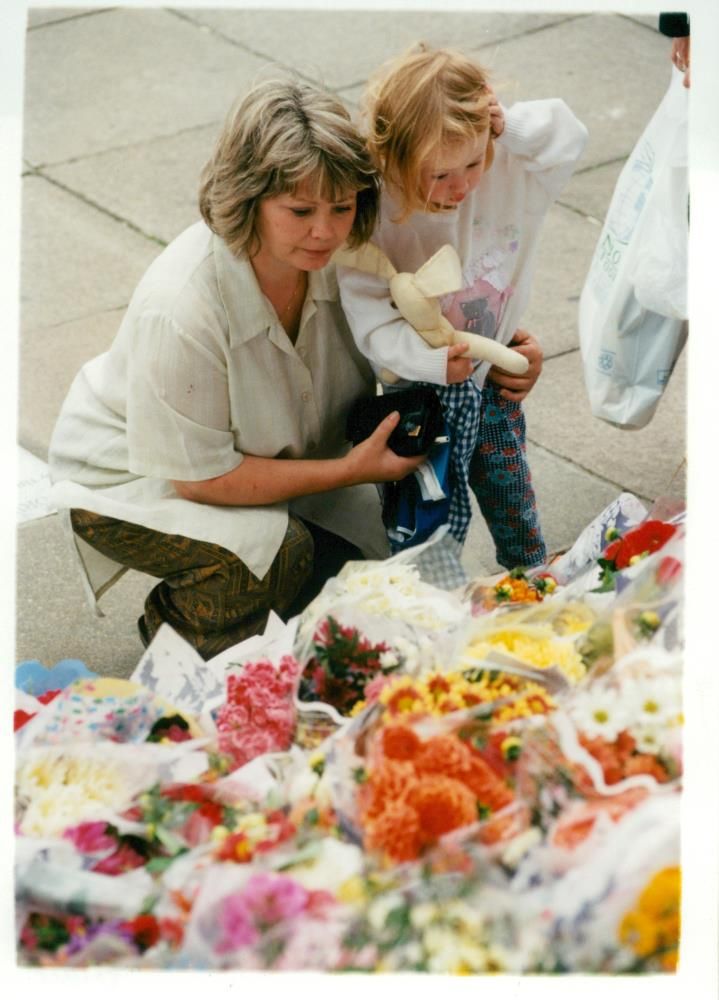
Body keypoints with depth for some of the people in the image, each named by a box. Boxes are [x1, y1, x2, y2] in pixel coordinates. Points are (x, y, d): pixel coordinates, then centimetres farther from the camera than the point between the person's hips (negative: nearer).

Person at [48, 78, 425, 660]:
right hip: (129, 479, -7)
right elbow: (200, 475, -28)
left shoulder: (324, 254, -19)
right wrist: (351, 469, -26)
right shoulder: (180, 311, -37)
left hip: (264, 456, 7)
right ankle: (173, 629, 2)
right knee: (280, 552, -30)